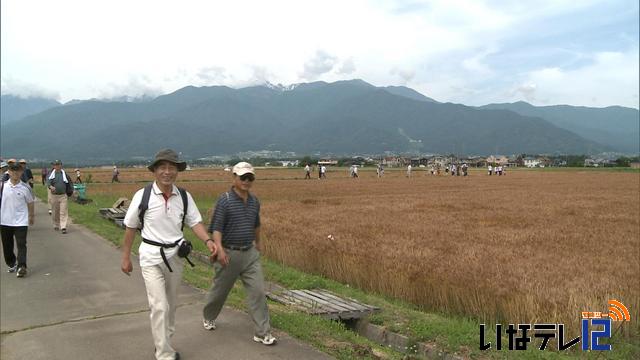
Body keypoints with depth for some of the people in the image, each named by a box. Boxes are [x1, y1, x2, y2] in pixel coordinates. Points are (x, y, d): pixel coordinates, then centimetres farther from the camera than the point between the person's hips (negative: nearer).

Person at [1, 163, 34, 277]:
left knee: (21, 244, -9)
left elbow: (30, 202, 8)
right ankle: (11, 264, 31)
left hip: (21, 221, -2)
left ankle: (21, 267, -11)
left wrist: (31, 216, 15)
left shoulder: (25, 188, -4)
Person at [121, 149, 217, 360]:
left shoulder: (184, 197, -5)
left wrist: (208, 241, -21)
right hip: (152, 257, -3)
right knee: (160, 307, -9)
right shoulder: (142, 196, -12)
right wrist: (126, 257, 3)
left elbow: (195, 222, -2)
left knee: (171, 305, 16)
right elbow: (131, 227, -2)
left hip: (176, 255, 4)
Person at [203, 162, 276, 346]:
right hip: (230, 253, -4)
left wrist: (258, 242, 34)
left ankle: (262, 332, 3)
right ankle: (208, 317, 43)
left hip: (250, 253, 4)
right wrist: (219, 249, -31)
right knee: (220, 289, 15)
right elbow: (216, 227, -17)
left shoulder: (254, 201, 5)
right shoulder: (225, 200, -13)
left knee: (258, 291, -3)